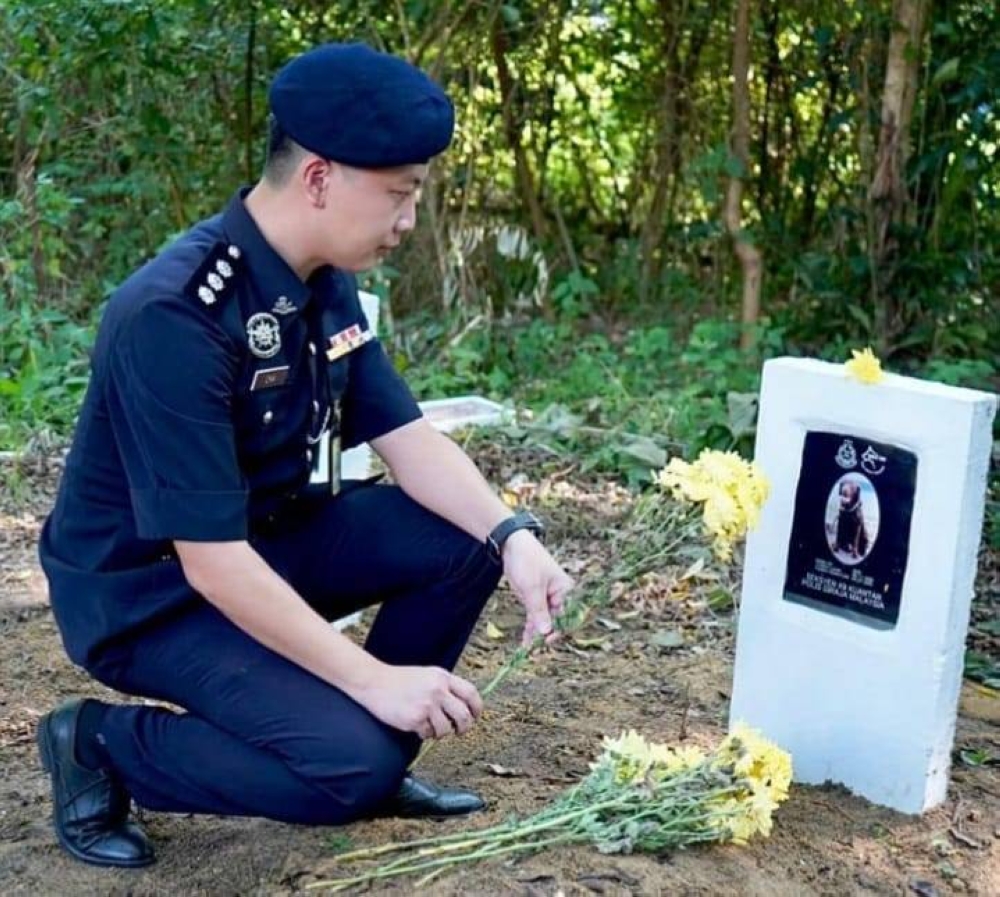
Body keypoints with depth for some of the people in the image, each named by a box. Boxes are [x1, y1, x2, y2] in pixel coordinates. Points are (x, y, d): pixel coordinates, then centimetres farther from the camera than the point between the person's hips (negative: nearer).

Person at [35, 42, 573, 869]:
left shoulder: (327, 288, -3)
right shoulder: (176, 317, -30)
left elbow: (406, 437, -2)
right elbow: (210, 557, -31)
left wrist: (514, 537, -20)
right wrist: (373, 681, -28)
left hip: (269, 538, 8)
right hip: (149, 589, -8)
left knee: (465, 537, -7)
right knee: (353, 761, -22)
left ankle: (373, 749, 9)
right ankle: (102, 745, -1)